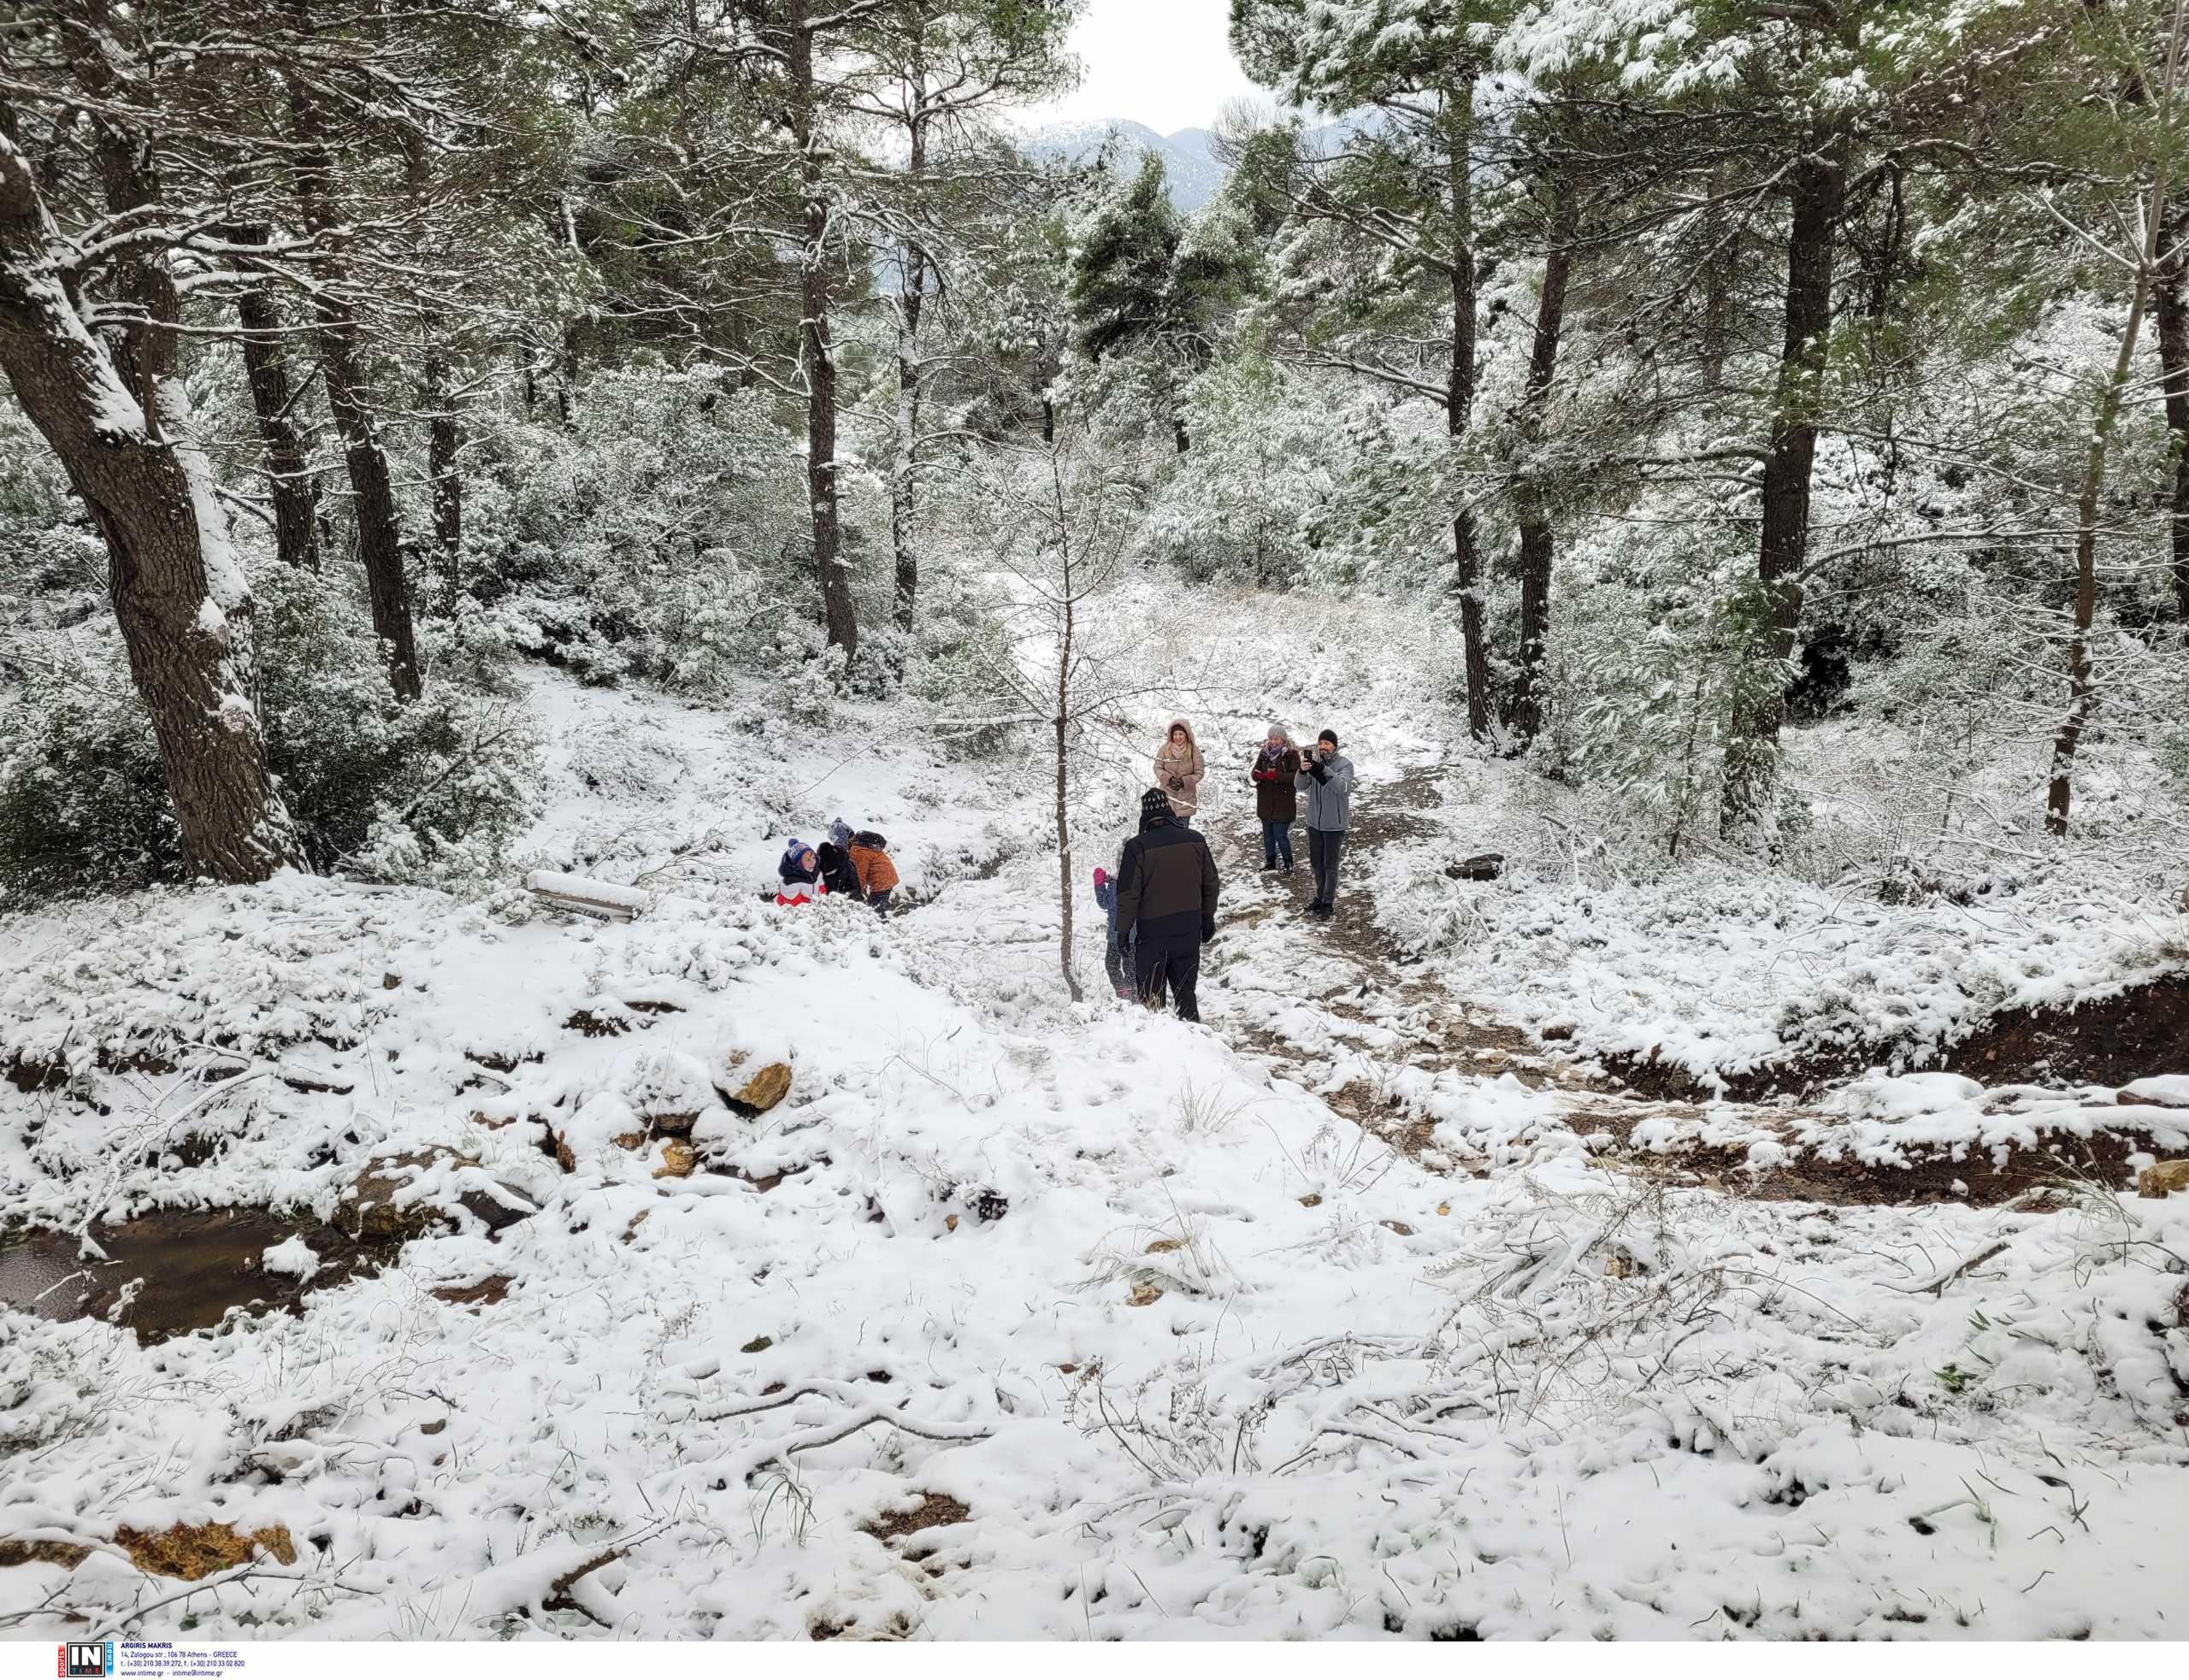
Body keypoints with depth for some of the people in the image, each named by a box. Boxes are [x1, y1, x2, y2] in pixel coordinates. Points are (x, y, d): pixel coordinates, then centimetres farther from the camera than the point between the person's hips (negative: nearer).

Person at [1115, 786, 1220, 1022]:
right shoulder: (1195, 840, 0)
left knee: (1151, 997, 7)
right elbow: (1210, 884, 9)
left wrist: (1122, 930, -1)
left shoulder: (1137, 847, -13)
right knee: (1186, 991, 16)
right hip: (1189, 929, 4)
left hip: (1152, 932, -4)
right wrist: (1208, 920, 20)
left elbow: (1128, 894, -12)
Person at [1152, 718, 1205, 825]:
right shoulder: (1164, 749, -6)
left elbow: (1199, 773, -6)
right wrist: (1169, 779, -20)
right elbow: (1157, 768, -3)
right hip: (1167, 796, 1)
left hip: (1186, 798, -1)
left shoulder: (1194, 750, -8)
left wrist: (1183, 781, -20)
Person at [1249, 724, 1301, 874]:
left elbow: (1295, 776, -16)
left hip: (1283, 803, -5)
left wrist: (1275, 775, -27)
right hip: (1265, 802, 5)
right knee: (1267, 834, 14)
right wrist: (1257, 774, -16)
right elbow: (1255, 770, 8)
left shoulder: (1292, 754, -7)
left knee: (1280, 835, -5)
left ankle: (1288, 862, 13)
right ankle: (1270, 861, 29)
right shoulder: (1264, 753, 8)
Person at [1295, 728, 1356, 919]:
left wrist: (1324, 770, -43)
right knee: (1316, 863, 16)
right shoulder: (1314, 762, 0)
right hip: (1314, 821, 5)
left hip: (1334, 824, -4)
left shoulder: (1345, 764, -12)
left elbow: (1343, 786, -29)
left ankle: (1329, 902, 16)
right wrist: (1302, 771, -32)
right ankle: (1320, 897, 33)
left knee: (1330, 865, 4)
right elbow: (1300, 786, -9)